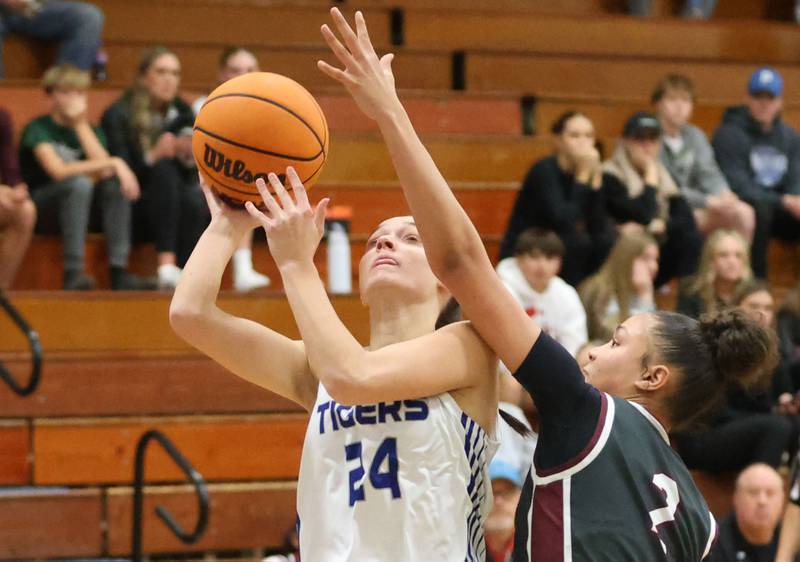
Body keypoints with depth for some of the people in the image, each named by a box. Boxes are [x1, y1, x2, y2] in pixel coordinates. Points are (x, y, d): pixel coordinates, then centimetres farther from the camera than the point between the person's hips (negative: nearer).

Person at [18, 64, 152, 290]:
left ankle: (119, 271, -29)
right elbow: (58, 171, -26)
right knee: (80, 182, -33)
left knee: (116, 182, -20)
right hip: (39, 209, -5)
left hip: (79, 208, 5)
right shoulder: (38, 129, -9)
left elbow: (104, 170, -11)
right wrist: (113, 163, -26)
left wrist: (82, 125, -13)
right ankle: (73, 273, -40)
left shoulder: (91, 130, 9)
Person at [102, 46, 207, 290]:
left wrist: (189, 156, -15)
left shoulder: (182, 112, 9)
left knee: (195, 196, -30)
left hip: (173, 210, 4)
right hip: (129, 210, -4)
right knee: (164, 169, -33)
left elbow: (189, 176, 7)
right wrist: (153, 156, -28)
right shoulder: (117, 116, -5)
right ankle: (166, 266, -46)